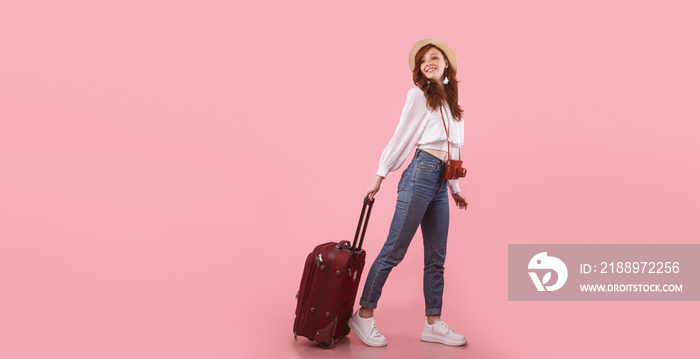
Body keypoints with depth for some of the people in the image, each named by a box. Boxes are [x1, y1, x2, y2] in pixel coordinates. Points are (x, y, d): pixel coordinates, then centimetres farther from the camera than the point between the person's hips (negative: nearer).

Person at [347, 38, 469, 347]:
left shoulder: (450, 101, 21)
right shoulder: (419, 94, 1)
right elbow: (401, 137, -1)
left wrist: (455, 189, 22)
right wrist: (379, 177, -2)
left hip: (441, 183, 7)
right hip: (421, 174, -7)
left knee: (436, 257, 7)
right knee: (394, 250, -6)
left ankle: (433, 324, 15)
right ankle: (364, 315, 4)